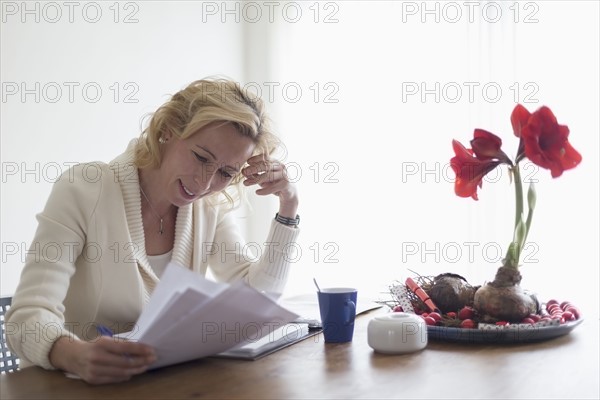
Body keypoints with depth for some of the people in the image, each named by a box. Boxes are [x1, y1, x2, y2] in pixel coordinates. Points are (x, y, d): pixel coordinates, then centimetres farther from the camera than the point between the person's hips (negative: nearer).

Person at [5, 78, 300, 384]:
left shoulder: (211, 207, -1)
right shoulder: (82, 190, -15)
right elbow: (27, 318, -21)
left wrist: (288, 207, -10)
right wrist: (76, 356, -42)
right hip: (69, 384, -2)